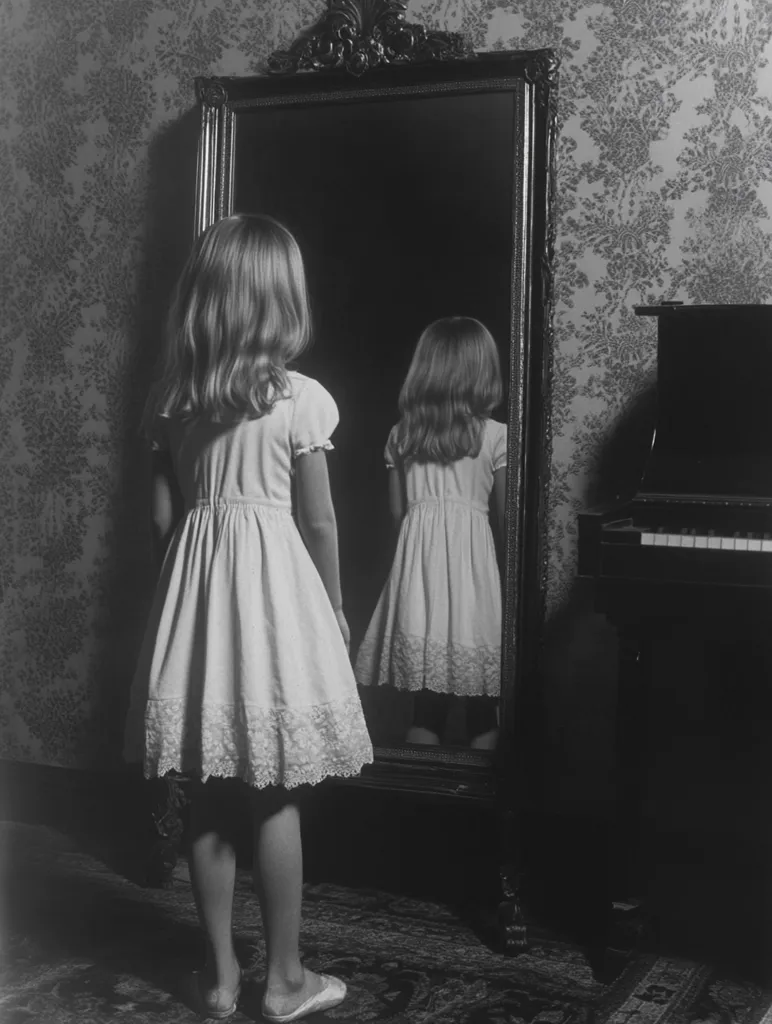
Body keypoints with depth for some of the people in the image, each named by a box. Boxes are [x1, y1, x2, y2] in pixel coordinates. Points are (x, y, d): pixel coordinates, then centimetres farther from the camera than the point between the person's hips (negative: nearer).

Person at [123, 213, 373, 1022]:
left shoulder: (171, 399, 2)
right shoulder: (300, 399, -8)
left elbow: (163, 515, 5)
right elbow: (318, 521, -4)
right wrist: (334, 608, 8)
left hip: (194, 581, 4)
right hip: (273, 575, -3)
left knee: (207, 794, 10)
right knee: (276, 798, 4)